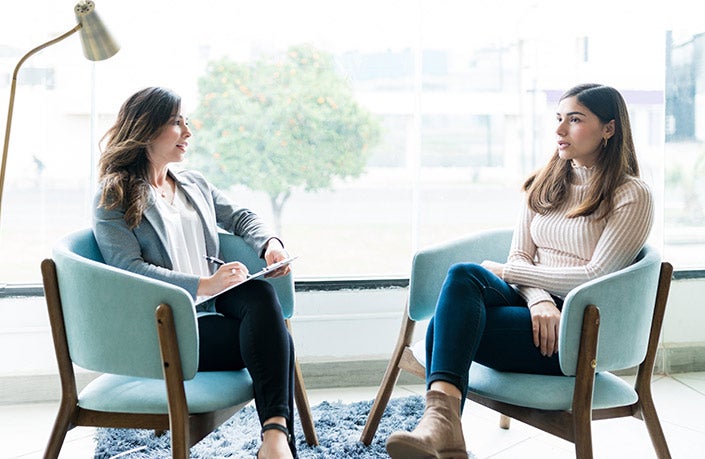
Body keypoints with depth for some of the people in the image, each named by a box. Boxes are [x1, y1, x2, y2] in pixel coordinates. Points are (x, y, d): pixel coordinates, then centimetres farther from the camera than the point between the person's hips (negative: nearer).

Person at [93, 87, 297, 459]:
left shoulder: (195, 184, 22)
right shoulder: (113, 198, 0)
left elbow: (240, 218, 24)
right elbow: (129, 268, -11)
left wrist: (270, 243, -1)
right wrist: (203, 285, -24)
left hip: (212, 308, 6)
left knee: (260, 293, -30)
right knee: (274, 341, -26)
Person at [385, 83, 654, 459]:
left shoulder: (632, 195, 0)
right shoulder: (545, 183, 17)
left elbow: (595, 276, -10)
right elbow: (519, 257, 8)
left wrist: (506, 272, -7)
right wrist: (540, 301, -15)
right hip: (534, 307, 5)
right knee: (463, 275, -32)